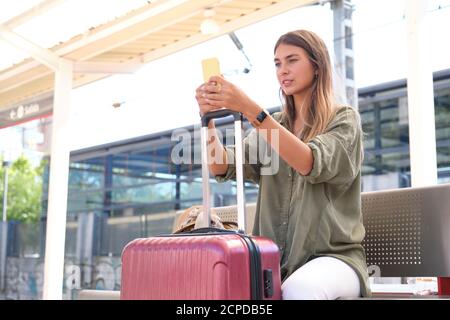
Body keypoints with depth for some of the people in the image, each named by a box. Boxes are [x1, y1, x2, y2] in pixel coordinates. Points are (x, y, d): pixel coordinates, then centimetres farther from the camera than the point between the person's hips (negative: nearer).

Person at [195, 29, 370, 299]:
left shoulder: (344, 119, 2)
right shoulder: (272, 126, 16)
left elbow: (311, 163, -19)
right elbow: (223, 167, 2)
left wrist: (249, 109, -26)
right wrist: (209, 117, -16)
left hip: (333, 255, -3)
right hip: (276, 259, 3)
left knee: (299, 289, -37)